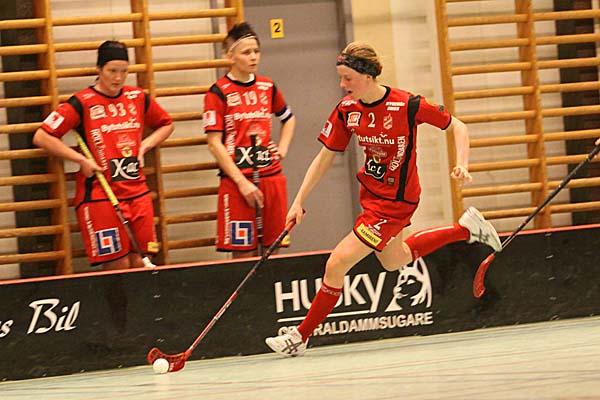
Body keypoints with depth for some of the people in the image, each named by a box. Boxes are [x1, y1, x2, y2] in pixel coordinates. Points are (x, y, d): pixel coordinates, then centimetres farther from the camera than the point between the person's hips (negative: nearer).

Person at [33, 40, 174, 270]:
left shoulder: (138, 99, 10)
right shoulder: (82, 103, -5)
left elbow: (166, 124, 27)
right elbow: (41, 137, -8)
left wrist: (145, 146, 9)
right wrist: (81, 160, -9)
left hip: (137, 191, 5)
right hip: (99, 196, -5)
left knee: (140, 264, 0)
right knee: (117, 265, -9)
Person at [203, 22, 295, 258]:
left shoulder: (268, 87, 10)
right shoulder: (219, 93, -6)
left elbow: (288, 118, 30)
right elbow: (214, 143, -10)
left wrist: (283, 148, 12)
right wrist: (242, 182, -14)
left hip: (271, 176, 5)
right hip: (237, 181, -5)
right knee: (244, 252, -5)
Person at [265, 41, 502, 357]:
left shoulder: (408, 105, -23)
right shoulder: (346, 110, -8)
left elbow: (457, 127, -9)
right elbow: (325, 157, 1)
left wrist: (462, 165, -24)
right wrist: (299, 202, -2)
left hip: (394, 202, -8)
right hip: (370, 192, 8)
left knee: (336, 265, -11)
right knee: (393, 261, 29)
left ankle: (300, 337, 2)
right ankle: (466, 228, 39)